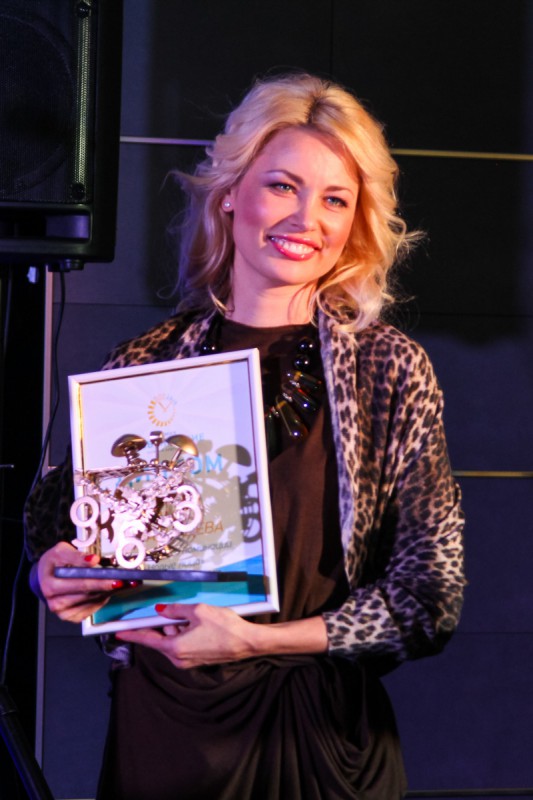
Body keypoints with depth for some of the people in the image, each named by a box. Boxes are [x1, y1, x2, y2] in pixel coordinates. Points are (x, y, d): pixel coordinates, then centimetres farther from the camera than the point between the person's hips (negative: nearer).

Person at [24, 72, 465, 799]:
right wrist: (54, 572, -9)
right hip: (157, 731, 2)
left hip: (322, 735, -1)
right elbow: (53, 514, 13)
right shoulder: (144, 363, 0)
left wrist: (255, 640, -18)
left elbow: (432, 598, -8)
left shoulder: (389, 370, -4)